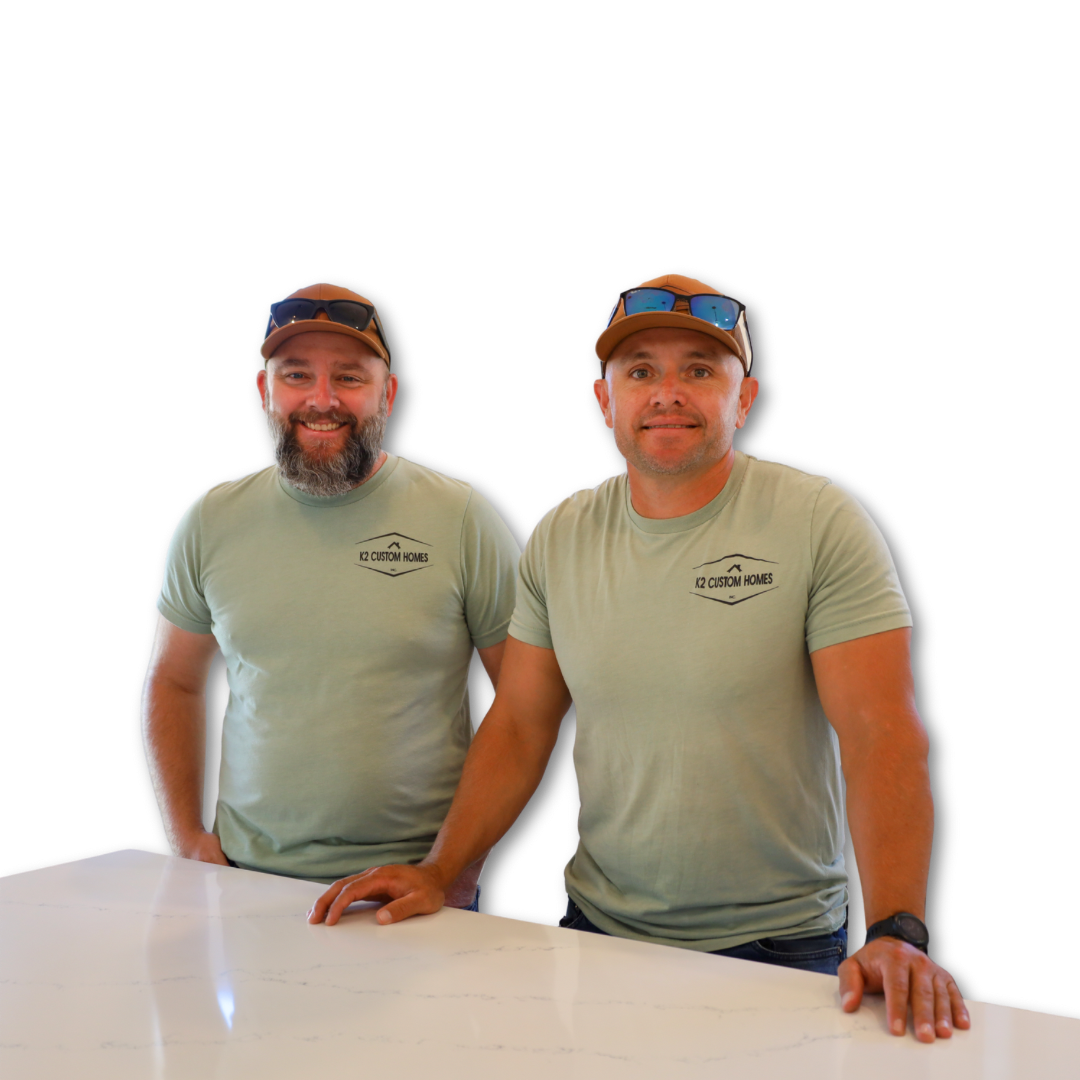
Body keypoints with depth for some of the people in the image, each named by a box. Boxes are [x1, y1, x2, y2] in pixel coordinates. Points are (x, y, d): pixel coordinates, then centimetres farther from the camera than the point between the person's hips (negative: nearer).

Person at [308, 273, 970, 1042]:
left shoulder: (823, 524, -13)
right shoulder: (559, 537, 0)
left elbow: (884, 738, -19)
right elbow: (520, 725, 6)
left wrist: (896, 931, -30)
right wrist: (439, 872, -3)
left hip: (779, 948, -3)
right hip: (598, 925, 4)